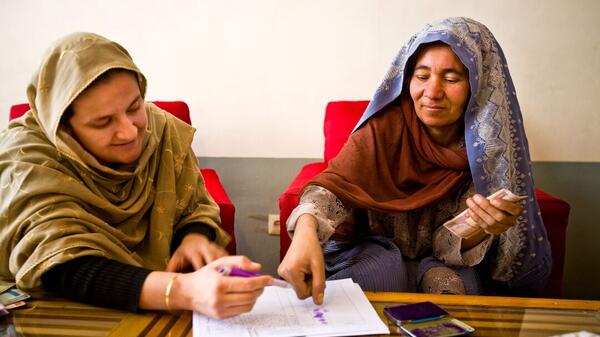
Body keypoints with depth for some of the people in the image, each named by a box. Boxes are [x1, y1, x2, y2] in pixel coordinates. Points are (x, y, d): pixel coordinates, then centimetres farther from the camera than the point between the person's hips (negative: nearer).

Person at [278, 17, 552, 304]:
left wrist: (480, 230, -37)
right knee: (382, 269, -33)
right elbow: (335, 182, -28)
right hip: (375, 253, 0)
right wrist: (307, 229, -49)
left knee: (447, 282, -31)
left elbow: (449, 246, -14)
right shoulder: (386, 126, -17)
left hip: (444, 265, 1)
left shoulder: (492, 147, -14)